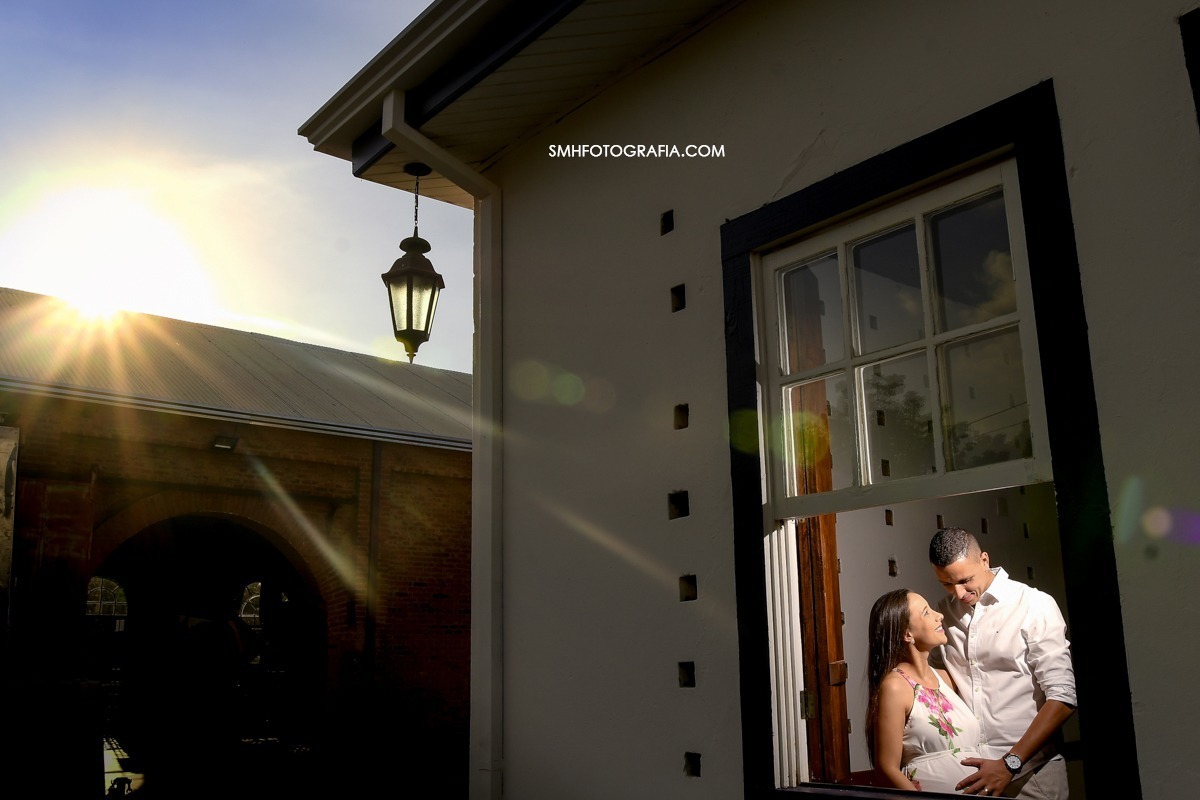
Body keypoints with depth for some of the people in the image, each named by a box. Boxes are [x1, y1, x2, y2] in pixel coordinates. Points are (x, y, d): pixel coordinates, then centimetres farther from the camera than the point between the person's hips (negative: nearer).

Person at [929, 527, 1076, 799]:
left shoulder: (1035, 605, -9)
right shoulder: (944, 612, 4)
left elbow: (1062, 698, -13)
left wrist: (1010, 764, -18)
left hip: (1029, 773, -4)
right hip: (968, 771, 4)